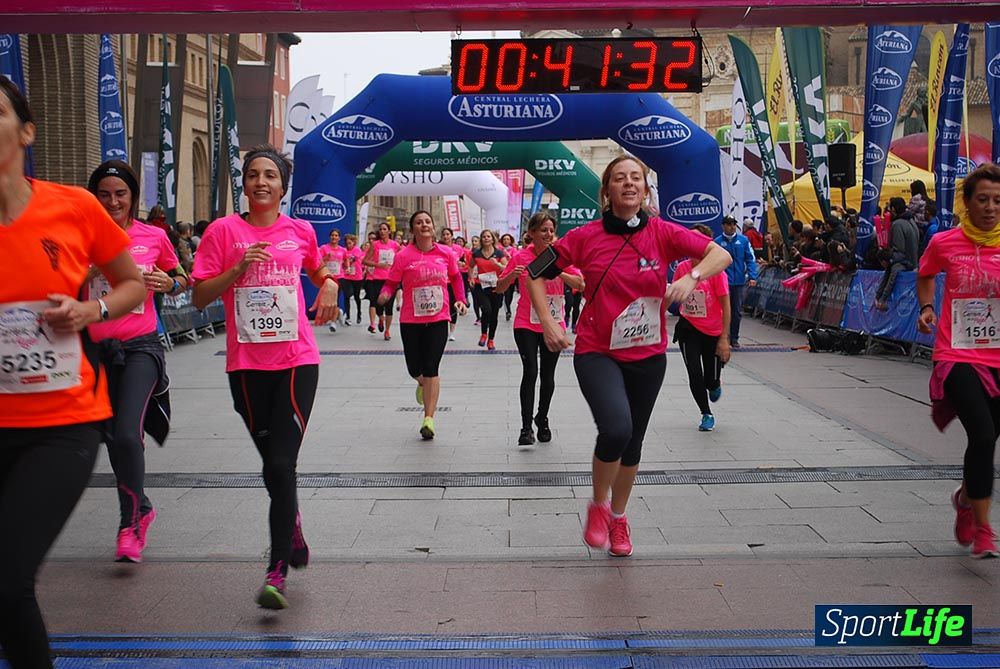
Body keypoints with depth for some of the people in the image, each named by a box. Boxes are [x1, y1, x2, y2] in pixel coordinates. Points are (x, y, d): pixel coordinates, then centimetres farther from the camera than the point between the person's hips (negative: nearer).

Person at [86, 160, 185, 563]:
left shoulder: (153, 237, 2)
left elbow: (181, 279, 16)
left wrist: (170, 283, -6)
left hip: (140, 347, -3)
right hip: (97, 349, 3)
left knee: (127, 433, -19)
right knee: (114, 440, 15)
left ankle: (130, 523, -2)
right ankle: (141, 509, 38)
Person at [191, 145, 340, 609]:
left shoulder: (300, 232, 6)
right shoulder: (224, 231, 1)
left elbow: (320, 271, 27)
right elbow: (200, 297, -2)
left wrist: (329, 288, 5)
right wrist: (238, 268, -15)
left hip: (297, 360, -1)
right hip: (247, 364, 1)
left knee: (281, 464, -10)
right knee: (272, 465, 13)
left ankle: (277, 572, -5)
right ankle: (293, 529, 42)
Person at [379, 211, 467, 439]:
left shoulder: (446, 253, -1)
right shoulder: (403, 256, -7)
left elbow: (455, 277, 15)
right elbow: (391, 282, -5)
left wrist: (461, 299, 3)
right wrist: (385, 294, -26)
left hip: (438, 319, 0)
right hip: (411, 320, 0)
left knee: (431, 369, -7)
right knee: (414, 369, 8)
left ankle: (429, 418, 0)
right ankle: (423, 384, 47)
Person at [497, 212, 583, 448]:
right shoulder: (520, 257, -4)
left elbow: (580, 284, -4)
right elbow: (500, 288, 1)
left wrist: (559, 272, -20)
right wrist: (512, 274, -19)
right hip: (526, 324, -2)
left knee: (548, 375, 10)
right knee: (530, 372, -13)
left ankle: (542, 419, 30)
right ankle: (526, 427, -9)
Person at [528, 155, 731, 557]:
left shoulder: (662, 233, -3)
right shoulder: (586, 237, -6)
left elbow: (721, 255, -6)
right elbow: (537, 274, 1)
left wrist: (692, 276, -25)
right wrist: (548, 324, -9)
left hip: (647, 355, 3)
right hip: (597, 353, -3)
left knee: (633, 441, 15)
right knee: (616, 427, -26)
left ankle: (618, 517, 40)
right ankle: (598, 505, 3)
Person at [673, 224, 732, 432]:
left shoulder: (716, 270, -15)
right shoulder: (682, 268, -3)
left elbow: (726, 306, -13)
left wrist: (724, 338, -15)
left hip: (713, 332, -2)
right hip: (689, 329, 3)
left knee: (711, 381, 2)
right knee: (695, 376, -5)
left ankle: (715, 386, 42)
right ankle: (707, 415, 18)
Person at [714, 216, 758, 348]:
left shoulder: (743, 240, 2)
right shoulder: (717, 242, -4)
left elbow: (751, 259, 2)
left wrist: (752, 277, -7)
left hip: (740, 281, 3)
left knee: (737, 311, 10)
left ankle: (734, 338, 22)